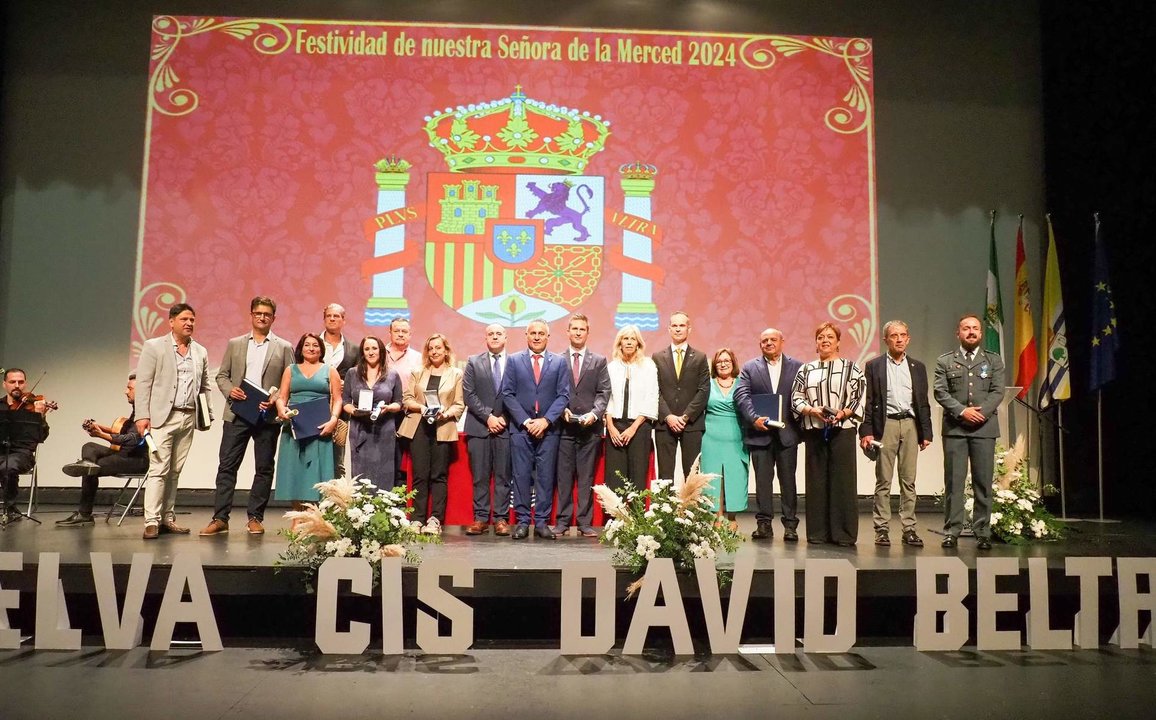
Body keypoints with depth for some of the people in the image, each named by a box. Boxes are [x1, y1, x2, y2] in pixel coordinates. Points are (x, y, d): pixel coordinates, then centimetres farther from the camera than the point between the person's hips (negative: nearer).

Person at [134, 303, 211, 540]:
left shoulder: (201, 352, 14)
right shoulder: (154, 347, 1)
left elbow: (204, 387, 18)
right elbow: (143, 384, -3)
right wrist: (142, 416, -11)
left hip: (188, 418, 5)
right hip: (162, 417, -4)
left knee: (175, 472, 8)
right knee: (158, 470, -9)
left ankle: (167, 518, 13)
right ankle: (152, 522, -8)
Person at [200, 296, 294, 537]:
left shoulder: (284, 347, 6)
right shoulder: (235, 344, 12)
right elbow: (222, 375, 12)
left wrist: (276, 399, -13)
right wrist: (229, 390, -8)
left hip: (268, 416, -1)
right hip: (237, 414, 1)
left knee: (264, 468, 4)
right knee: (227, 466, -1)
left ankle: (255, 518, 13)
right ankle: (220, 518, 2)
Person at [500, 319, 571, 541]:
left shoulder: (559, 362, 7)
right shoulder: (514, 360, 6)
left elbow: (563, 395, 2)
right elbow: (507, 394, 1)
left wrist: (546, 420, -11)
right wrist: (526, 421, -9)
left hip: (548, 429, 0)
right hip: (520, 428, 0)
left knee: (546, 476, 2)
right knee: (521, 475, 1)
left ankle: (542, 522, 8)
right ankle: (522, 521, 7)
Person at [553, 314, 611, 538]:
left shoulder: (599, 361, 10)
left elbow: (604, 392, 4)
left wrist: (594, 413, -11)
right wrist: (562, 410, -9)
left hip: (590, 427, 0)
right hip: (564, 427, 0)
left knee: (587, 477, 3)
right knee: (564, 476, 2)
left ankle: (585, 522, 7)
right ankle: (562, 521, 8)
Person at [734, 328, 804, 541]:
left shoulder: (796, 367, 8)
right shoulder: (749, 368, 8)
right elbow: (741, 395, -3)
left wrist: (797, 421, -10)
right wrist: (754, 418, -17)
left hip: (787, 432, 0)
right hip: (760, 432, 0)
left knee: (788, 479, 4)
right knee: (762, 479, 3)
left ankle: (790, 525, 10)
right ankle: (764, 524, 9)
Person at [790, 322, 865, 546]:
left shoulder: (851, 368, 7)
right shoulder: (806, 370, 14)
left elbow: (861, 398, 1)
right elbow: (796, 398, 9)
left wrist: (844, 412, -14)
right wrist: (812, 410, -10)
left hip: (842, 431, -2)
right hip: (814, 432, 2)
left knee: (842, 480, -3)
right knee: (816, 481, 3)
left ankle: (843, 533, 3)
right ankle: (817, 533, 9)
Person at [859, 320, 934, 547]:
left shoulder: (917, 367, 14)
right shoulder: (874, 366, 5)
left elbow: (923, 402, 13)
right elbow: (868, 401, 1)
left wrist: (926, 433, 7)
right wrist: (866, 431, -8)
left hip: (910, 425, 3)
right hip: (886, 425, -3)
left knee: (909, 481, 5)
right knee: (883, 481, -1)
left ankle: (909, 529, 10)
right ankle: (881, 529, 4)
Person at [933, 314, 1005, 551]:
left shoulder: (994, 360, 13)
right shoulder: (945, 361, 10)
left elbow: (998, 392, 3)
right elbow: (940, 392, 0)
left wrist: (981, 411, -12)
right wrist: (962, 411, -13)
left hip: (984, 427, 1)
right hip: (954, 428, -1)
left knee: (983, 482, 2)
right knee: (953, 482, 0)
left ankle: (982, 533, 8)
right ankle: (952, 531, 4)